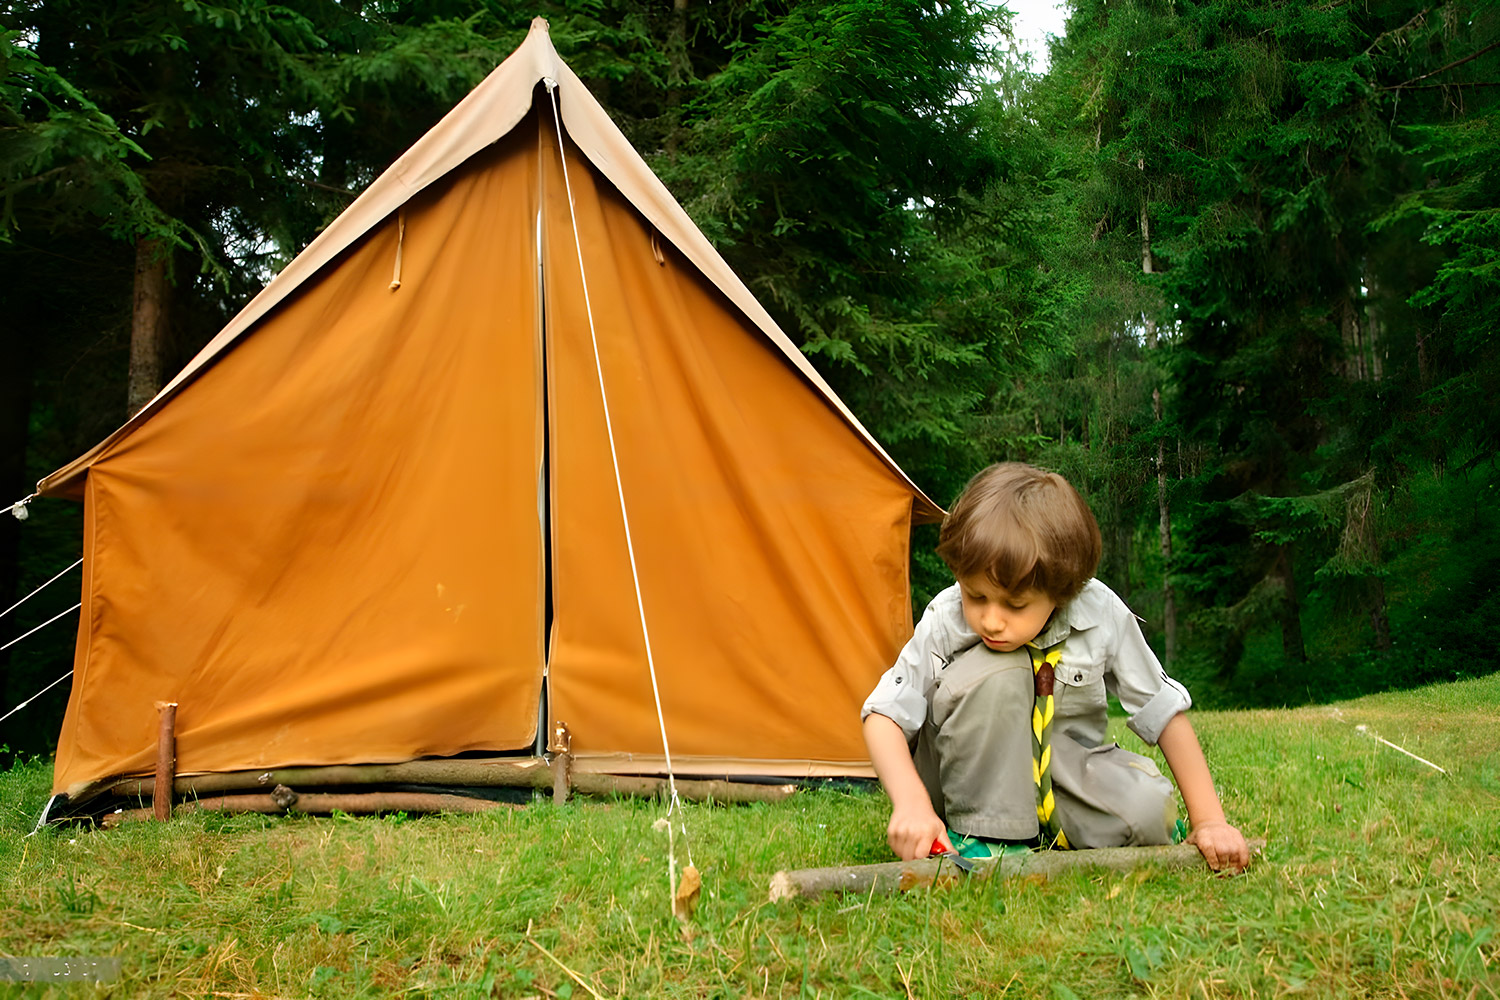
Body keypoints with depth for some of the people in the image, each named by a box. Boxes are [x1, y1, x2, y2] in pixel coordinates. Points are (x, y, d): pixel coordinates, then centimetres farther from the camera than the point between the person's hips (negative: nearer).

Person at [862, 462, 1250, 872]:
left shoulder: (1102, 615, -18)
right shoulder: (945, 622, -21)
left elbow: (1164, 712, -8)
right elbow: (885, 715, -17)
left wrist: (1209, 821, -8)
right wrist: (911, 803, -34)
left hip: (1063, 768, 2)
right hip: (970, 777, -2)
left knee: (1149, 811, -29)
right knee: (995, 673, -32)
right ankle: (981, 832, -19)